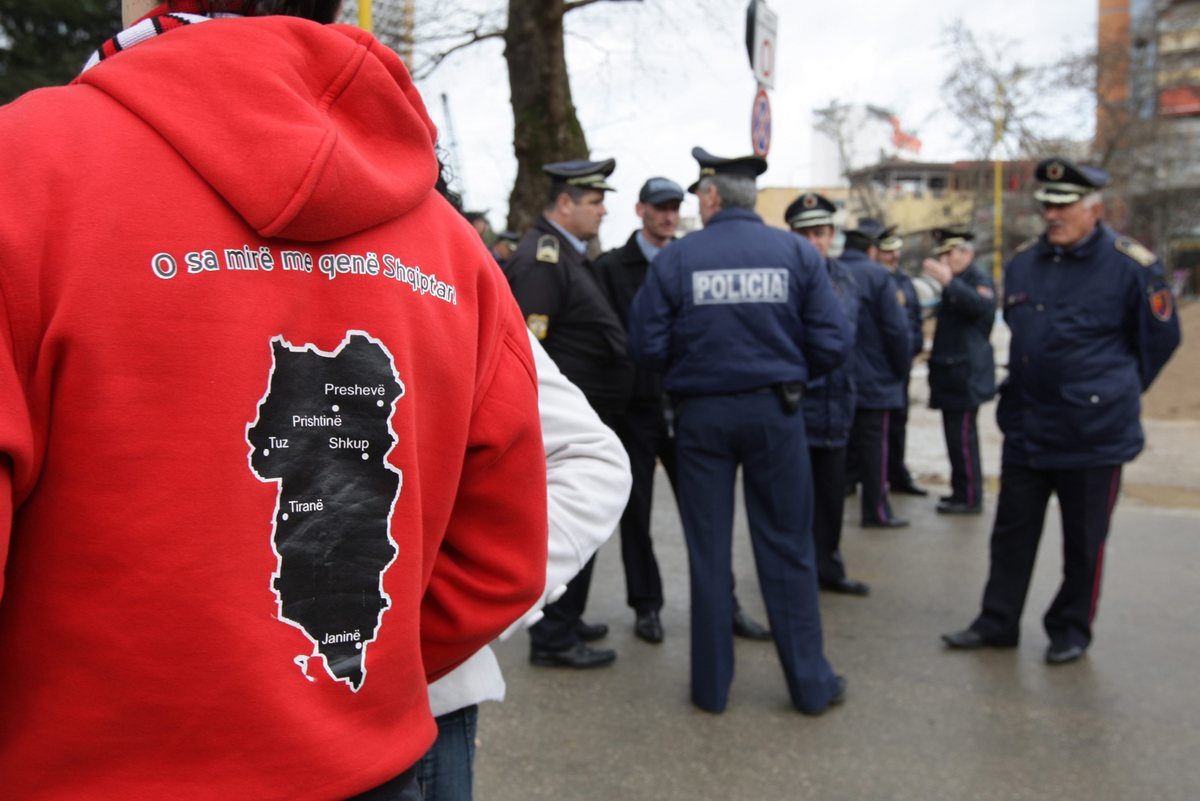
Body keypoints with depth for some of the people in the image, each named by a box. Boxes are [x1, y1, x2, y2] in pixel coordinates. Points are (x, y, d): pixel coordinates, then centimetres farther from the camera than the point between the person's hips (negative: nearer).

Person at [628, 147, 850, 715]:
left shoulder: (674, 260, -6)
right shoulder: (797, 253, -2)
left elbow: (646, 347, -8)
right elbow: (832, 343, -5)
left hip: (701, 414, 0)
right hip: (775, 412, 1)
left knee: (708, 551, 10)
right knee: (786, 547, 11)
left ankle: (711, 686, 20)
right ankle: (810, 683, 19)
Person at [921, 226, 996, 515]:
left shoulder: (979, 280, -10)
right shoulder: (957, 283, 19)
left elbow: (982, 306, -33)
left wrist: (948, 282, -43)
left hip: (966, 374, -10)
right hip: (952, 373, 10)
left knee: (962, 436, -9)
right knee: (958, 435, 14)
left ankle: (970, 497, -4)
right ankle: (962, 491, 22)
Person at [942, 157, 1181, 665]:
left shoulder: (1131, 266, -8)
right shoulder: (1022, 265, 7)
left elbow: (1160, 340, 3)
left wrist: (1113, 392, 9)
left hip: (1093, 432, -5)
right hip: (1025, 429, 5)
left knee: (1083, 541, 7)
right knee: (1012, 531, 10)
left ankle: (1071, 632, 22)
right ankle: (997, 623, 22)